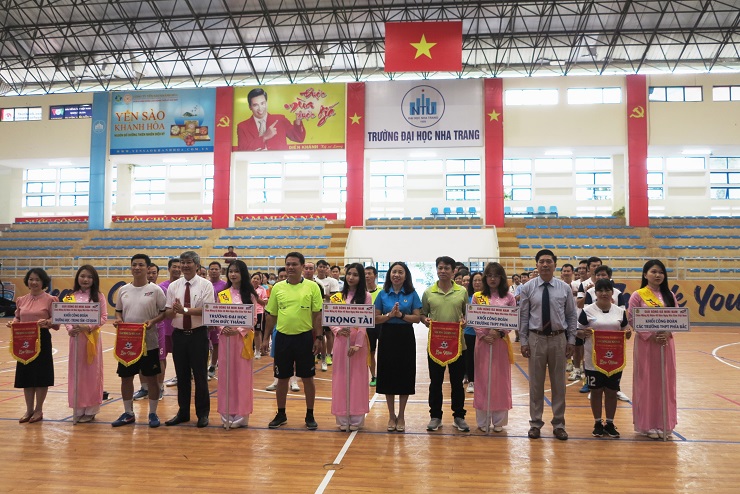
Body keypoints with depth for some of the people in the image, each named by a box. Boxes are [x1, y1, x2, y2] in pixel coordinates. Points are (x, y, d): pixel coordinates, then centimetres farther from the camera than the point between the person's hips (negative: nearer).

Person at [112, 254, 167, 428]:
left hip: (149, 343, -4)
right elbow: (118, 311, 15)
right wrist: (118, 319, -6)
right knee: (126, 378, 12)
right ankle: (128, 413, 27)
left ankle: (153, 413, 19)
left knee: (151, 378, 5)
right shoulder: (123, 290, 6)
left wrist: (152, 321, -20)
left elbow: (164, 312, -4)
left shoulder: (155, 290, -5)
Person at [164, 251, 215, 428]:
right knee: (182, 375, 13)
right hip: (179, 334, 4)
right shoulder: (173, 286, 7)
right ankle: (183, 412, 28)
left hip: (198, 334, -3)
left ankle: (203, 413, 19)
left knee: (200, 375, 4)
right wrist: (173, 310, -20)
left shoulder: (205, 285, -5)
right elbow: (168, 313, 3)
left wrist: (185, 310, -25)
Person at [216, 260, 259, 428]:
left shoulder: (249, 295, 1)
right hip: (225, 337, 2)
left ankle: (241, 414, 10)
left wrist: (239, 330, -15)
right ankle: (227, 413, 14)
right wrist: (223, 328, -12)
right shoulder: (221, 295, 8)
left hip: (243, 338, -2)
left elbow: (253, 318, -3)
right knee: (226, 374, 5)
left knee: (242, 374, 2)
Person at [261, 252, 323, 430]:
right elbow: (271, 315, 9)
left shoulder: (312, 286, -3)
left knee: (307, 378, 6)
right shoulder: (278, 287, 4)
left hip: (304, 337, -2)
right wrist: (265, 338, 8)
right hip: (283, 337, 2)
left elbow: (317, 314, -2)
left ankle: (310, 415, 20)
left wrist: (318, 337, -7)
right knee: (282, 378, 11)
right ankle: (281, 414, 27)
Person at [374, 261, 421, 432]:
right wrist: (390, 315, -16)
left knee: (405, 376, 4)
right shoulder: (383, 294, 4)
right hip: (387, 337, 1)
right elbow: (376, 318, 1)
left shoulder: (412, 294, 1)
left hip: (406, 338, -1)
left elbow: (417, 317, -5)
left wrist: (401, 315, -19)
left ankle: (401, 416, 19)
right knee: (388, 376, 5)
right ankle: (391, 415, 20)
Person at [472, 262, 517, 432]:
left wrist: (499, 333, -16)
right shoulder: (477, 296, 5)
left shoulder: (509, 297, 4)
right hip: (482, 341, 0)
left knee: (500, 379, 5)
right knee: (482, 379, 4)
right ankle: (482, 420, 13)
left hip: (501, 341, 0)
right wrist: (483, 336, -14)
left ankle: (499, 420, 16)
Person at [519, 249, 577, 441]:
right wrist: (523, 341, -3)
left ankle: (558, 424, 22)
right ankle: (535, 423, 19)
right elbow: (523, 316, 0)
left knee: (559, 383, 9)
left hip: (558, 339, 1)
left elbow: (572, 316, 6)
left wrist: (571, 340, 1)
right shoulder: (528, 288, -2)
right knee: (536, 383, 7)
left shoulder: (565, 288, 2)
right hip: (536, 338, -1)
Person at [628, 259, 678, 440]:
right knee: (647, 383, 2)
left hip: (666, 342, 4)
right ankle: (648, 425, 13)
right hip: (646, 342, -4)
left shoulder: (669, 295, 8)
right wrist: (651, 335, -17)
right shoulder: (638, 295, -5)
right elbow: (632, 320, -9)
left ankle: (664, 423, 22)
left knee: (666, 382, 9)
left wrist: (668, 333, -11)